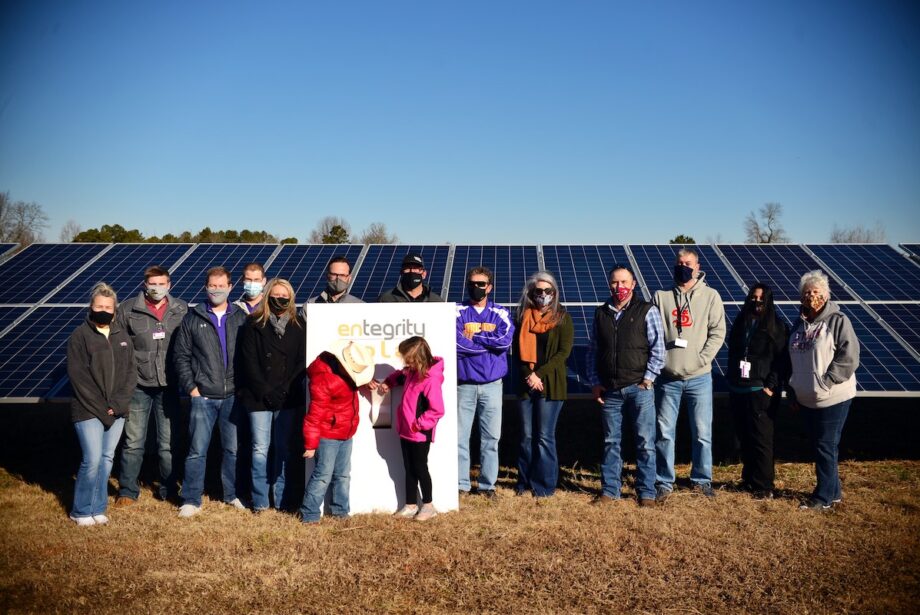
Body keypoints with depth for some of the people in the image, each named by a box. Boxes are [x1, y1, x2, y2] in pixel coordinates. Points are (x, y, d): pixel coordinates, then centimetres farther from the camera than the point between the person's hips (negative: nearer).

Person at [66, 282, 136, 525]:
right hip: (88, 411, -4)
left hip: (116, 411, 4)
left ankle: (98, 508, 19)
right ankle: (81, 511, 9)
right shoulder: (80, 335, -4)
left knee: (107, 459, 8)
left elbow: (131, 372, 7)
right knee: (93, 459, -8)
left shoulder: (122, 336, 9)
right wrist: (101, 408, -13)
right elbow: (78, 376, -10)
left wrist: (118, 404, -7)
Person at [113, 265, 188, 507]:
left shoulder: (182, 310, 0)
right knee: (133, 443, 9)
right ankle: (127, 491, 22)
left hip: (168, 387, 1)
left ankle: (169, 489, 25)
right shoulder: (128, 311, -2)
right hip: (137, 387, -1)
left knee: (169, 443, 10)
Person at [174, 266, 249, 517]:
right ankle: (191, 500, 12)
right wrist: (190, 386, -2)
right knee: (197, 450, 2)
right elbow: (181, 355, 5)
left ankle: (233, 494, 24)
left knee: (234, 448, 10)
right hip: (203, 396, -1)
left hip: (234, 395, 1)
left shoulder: (241, 318, 6)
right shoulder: (193, 318, 5)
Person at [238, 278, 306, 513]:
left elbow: (302, 362, 3)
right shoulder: (254, 325, 2)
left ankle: (282, 499, 14)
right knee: (260, 449, 0)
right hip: (259, 397, -1)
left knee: (283, 448, 6)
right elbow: (249, 363, -3)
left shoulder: (299, 326, 7)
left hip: (288, 398, 2)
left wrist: (284, 390, -7)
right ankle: (259, 501, 9)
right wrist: (266, 392, -9)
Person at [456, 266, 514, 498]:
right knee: (460, 436, 2)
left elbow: (505, 340, -12)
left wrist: (473, 335, -9)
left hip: (492, 385, 1)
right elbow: (456, 343, -13)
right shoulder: (457, 312, 2)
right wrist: (490, 343, -8)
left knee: (491, 437, 5)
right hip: (464, 384, -1)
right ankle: (460, 484, 12)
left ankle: (488, 484, 16)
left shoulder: (500, 313, 7)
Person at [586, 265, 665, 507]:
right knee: (611, 442, 10)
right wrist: (594, 382, 7)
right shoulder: (600, 314, 10)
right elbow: (593, 351, 14)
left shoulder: (647, 311, -1)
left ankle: (646, 492, 11)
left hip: (639, 388, -3)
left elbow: (658, 348, -3)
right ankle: (609, 490, 19)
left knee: (645, 443, 1)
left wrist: (648, 379, -9)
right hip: (609, 390, 3)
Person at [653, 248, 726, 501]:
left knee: (702, 432, 6)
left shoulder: (710, 296, 3)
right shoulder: (662, 296, 5)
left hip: (699, 377, -1)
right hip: (667, 377, 1)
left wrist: (701, 359, -12)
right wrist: (659, 360, -7)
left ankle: (702, 479, 22)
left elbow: (718, 332, -2)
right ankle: (664, 482, 16)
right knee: (664, 432, 5)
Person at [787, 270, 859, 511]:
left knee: (825, 447, -2)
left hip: (833, 399, -7)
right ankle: (833, 491, 28)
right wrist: (793, 391, 15)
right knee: (818, 446, 14)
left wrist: (825, 383, -18)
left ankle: (824, 497, 9)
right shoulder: (799, 325, 11)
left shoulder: (838, 321, -10)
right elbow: (792, 360, 18)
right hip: (806, 399, 7)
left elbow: (849, 358, -16)